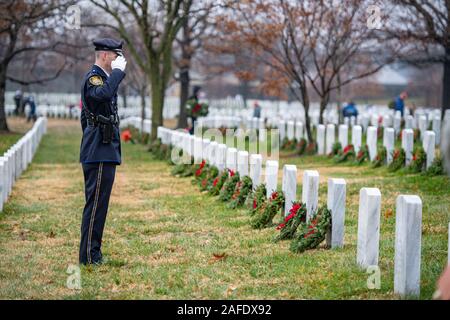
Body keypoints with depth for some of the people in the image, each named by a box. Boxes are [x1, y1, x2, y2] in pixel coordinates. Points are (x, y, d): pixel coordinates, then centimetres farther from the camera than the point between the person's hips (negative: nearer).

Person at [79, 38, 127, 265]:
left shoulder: (100, 77, 20)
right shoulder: (93, 76, -12)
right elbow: (102, 94, -37)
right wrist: (117, 71, -25)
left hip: (103, 151, 11)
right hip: (100, 152, -11)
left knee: (98, 201, 13)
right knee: (96, 201, -9)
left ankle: (93, 252, 19)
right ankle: (89, 255, -6)